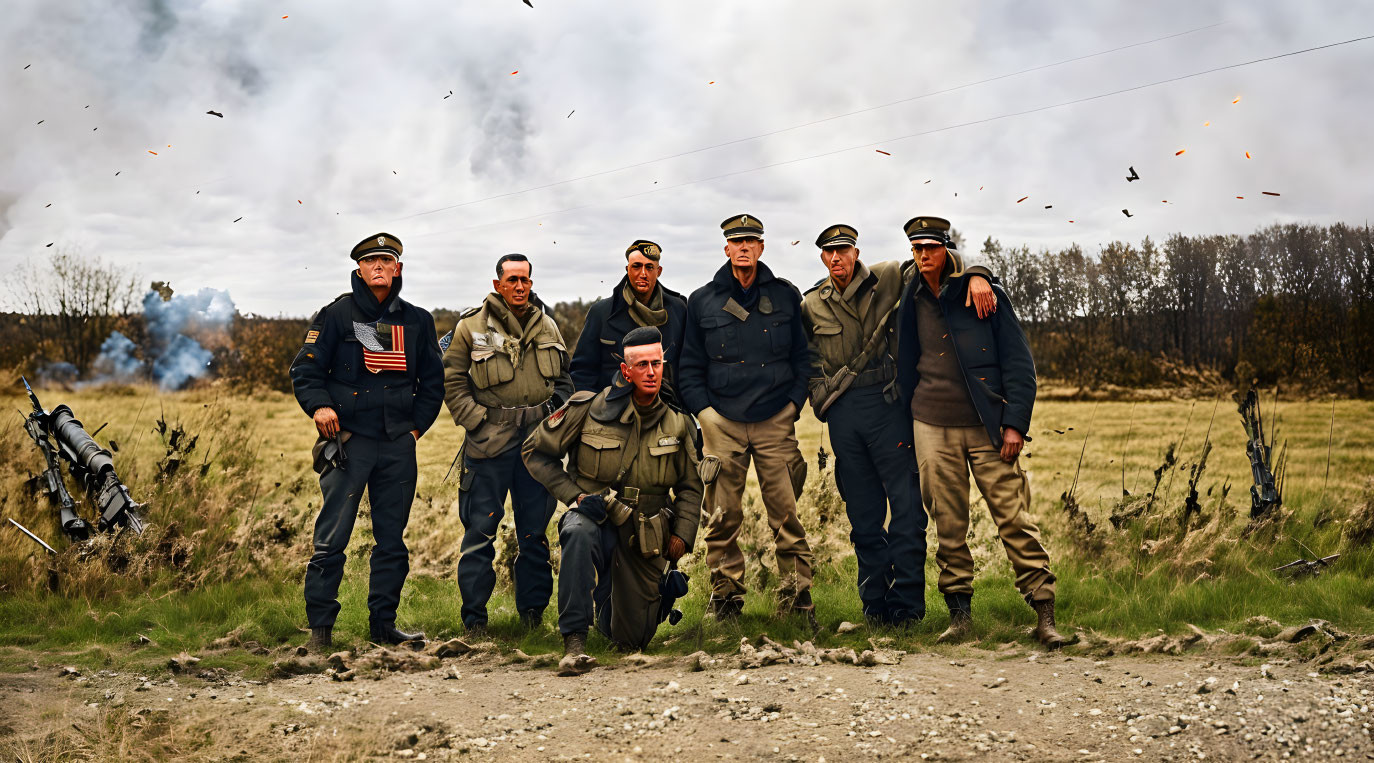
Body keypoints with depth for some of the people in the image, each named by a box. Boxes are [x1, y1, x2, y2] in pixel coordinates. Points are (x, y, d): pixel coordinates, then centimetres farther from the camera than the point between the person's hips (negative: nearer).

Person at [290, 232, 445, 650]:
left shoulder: (416, 321, 12)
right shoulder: (336, 314, 2)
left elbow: (433, 381, 18)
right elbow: (304, 370, 2)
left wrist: (416, 425, 8)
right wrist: (319, 406, -16)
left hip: (398, 445, 4)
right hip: (349, 440, -4)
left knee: (392, 540, 9)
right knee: (332, 538, -6)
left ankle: (383, 623, 19)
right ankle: (320, 627, 3)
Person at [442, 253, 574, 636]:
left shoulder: (547, 326, 12)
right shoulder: (470, 327, 0)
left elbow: (563, 379, 21)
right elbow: (452, 382, 0)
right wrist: (477, 421, -8)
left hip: (539, 437, 4)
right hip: (490, 441, -4)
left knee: (535, 529, 9)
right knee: (481, 528, -2)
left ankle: (533, 610, 19)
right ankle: (474, 616, 7)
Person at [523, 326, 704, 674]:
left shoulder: (678, 422, 0)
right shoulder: (590, 407, -11)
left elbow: (690, 486, 13)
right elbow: (536, 451, -2)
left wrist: (682, 534, -1)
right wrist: (574, 495, -11)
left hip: (644, 537, 3)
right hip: (596, 518, -3)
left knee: (633, 639, 5)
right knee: (580, 532, -41)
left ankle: (609, 598, 42)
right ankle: (574, 639, -33)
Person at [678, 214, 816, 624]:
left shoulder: (786, 296, 10)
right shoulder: (702, 302, 9)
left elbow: (802, 357, 13)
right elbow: (689, 367, 10)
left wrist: (794, 404, 2)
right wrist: (704, 412, -1)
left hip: (775, 422, 0)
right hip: (721, 424, 0)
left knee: (786, 514, -3)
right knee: (723, 517, 0)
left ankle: (796, 597, 4)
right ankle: (726, 598, 10)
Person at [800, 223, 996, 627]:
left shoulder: (884, 279, 2)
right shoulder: (811, 305, 9)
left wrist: (975, 274, -18)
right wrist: (818, 394, 10)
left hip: (885, 402, -2)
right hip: (842, 412, 2)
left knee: (907, 503, -5)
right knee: (862, 512, 7)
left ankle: (906, 604, 1)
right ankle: (875, 604, 15)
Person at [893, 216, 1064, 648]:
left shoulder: (984, 295, 0)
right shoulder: (912, 304, 10)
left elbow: (1019, 363, -2)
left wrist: (1015, 423, -10)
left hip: (988, 428, -3)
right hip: (932, 427, 3)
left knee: (1015, 520, -6)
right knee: (948, 526, 4)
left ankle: (1044, 615, -1)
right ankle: (959, 615, 14)